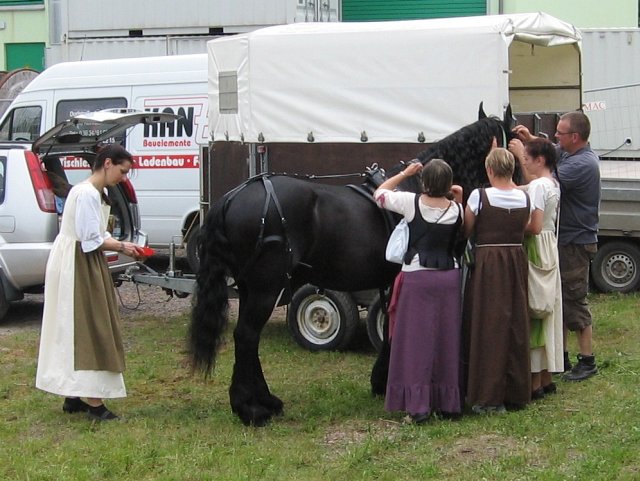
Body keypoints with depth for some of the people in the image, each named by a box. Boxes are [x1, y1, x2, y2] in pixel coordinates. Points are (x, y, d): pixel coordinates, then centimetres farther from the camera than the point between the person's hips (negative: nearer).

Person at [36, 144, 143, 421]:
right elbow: (91, 241, -21)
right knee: (87, 329, -7)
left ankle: (73, 397, 19)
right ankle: (94, 403, -5)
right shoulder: (86, 194, -18)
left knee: (76, 332, 12)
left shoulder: (98, 194, 14)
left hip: (85, 266, 10)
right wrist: (121, 247, -9)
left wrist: (123, 246, -1)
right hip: (75, 266, -10)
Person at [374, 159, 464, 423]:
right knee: (447, 340, 10)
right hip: (449, 278, 3)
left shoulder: (412, 202, -8)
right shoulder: (456, 209, -2)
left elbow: (379, 194, 7)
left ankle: (418, 405, -4)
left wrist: (404, 173, 16)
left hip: (416, 278, -3)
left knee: (417, 339, 0)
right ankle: (449, 402, 15)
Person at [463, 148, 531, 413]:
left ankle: (489, 398, 3)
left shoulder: (479, 196, -11)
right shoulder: (524, 198, 1)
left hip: (488, 264, -4)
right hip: (517, 260, 4)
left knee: (488, 325, 2)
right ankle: (516, 393, 19)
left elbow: (466, 230, -3)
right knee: (516, 325, 12)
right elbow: (524, 229, 11)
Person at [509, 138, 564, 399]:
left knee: (532, 316, -4)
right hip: (549, 250, 9)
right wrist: (522, 152, 34)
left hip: (535, 250, -9)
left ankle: (535, 383, -2)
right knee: (546, 315, 14)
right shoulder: (553, 184, 11)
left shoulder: (537, 186, -17)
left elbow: (535, 227, -23)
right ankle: (546, 378, 21)